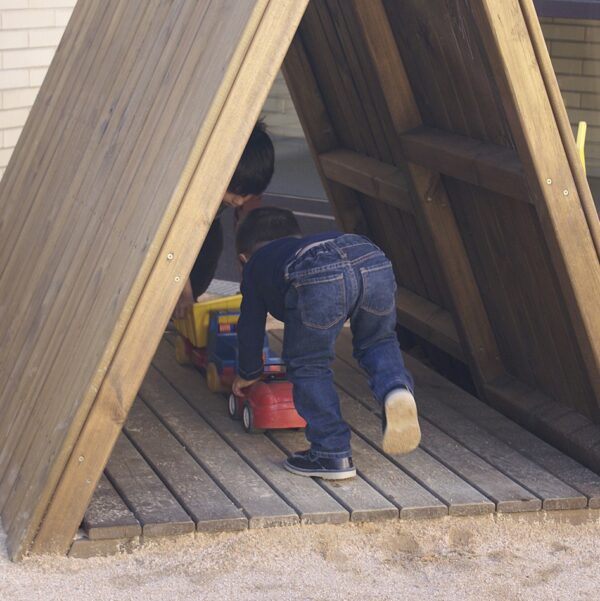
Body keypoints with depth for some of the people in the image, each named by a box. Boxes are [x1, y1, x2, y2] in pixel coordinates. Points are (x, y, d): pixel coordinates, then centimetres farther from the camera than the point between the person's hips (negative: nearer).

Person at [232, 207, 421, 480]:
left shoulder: (256, 264, 37)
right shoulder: (314, 242, 50)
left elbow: (251, 324, 43)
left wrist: (248, 373, 60)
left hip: (320, 280, -4)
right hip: (374, 262, 4)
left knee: (308, 366, 14)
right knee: (378, 342, 28)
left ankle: (333, 454, 12)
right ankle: (395, 388, -2)